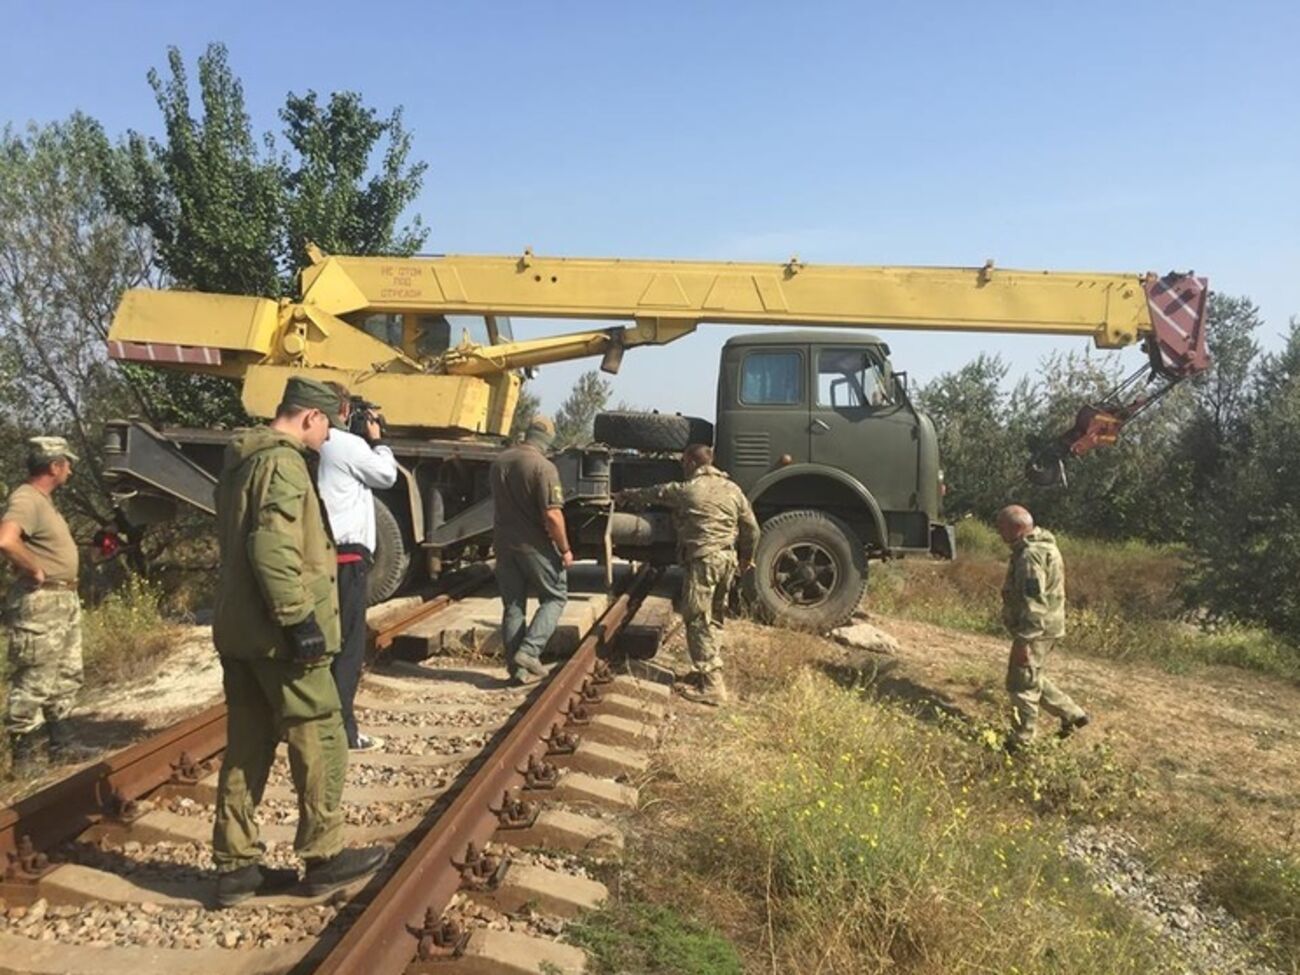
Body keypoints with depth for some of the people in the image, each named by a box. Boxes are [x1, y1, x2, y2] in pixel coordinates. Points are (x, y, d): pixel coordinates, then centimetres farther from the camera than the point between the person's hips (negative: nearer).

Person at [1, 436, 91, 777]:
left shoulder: (43, 500, 13)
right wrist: (35, 572, -23)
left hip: (65, 601, 11)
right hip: (41, 604, -11)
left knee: (66, 677, 19)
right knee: (34, 683, -2)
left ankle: (60, 742, 30)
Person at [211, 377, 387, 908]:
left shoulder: (241, 461, 16)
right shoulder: (282, 462, -15)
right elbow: (273, 547, -25)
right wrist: (300, 618, -23)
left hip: (238, 630, 10)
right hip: (278, 634, -10)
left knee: (246, 747, 14)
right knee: (320, 742, 3)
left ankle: (236, 866, 21)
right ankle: (323, 858, 14)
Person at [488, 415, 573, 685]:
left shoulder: (499, 462, 4)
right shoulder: (543, 467, -18)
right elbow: (552, 515, -21)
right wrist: (564, 549, -11)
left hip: (503, 543, 6)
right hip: (534, 546, -6)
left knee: (512, 605, 12)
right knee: (554, 597, 11)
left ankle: (517, 666, 14)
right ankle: (529, 651, -4)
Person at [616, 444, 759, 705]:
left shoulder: (685, 490, -5)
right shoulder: (732, 489, 10)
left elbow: (651, 493, 10)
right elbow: (751, 529, 11)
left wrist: (624, 496, 29)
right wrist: (746, 558, 26)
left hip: (703, 559, -7)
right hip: (728, 559, 7)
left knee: (698, 620, -4)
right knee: (714, 618, 19)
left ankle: (711, 686, -7)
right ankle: (710, 670, 28)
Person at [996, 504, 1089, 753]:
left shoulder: (1030, 555, -22)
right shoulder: (1043, 546, 12)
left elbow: (1034, 602, -27)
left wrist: (1023, 640, -26)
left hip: (1036, 630, -10)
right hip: (1047, 627, 10)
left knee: (1022, 684, 1)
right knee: (1032, 679, 22)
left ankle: (1021, 741, 11)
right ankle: (1072, 714, 27)